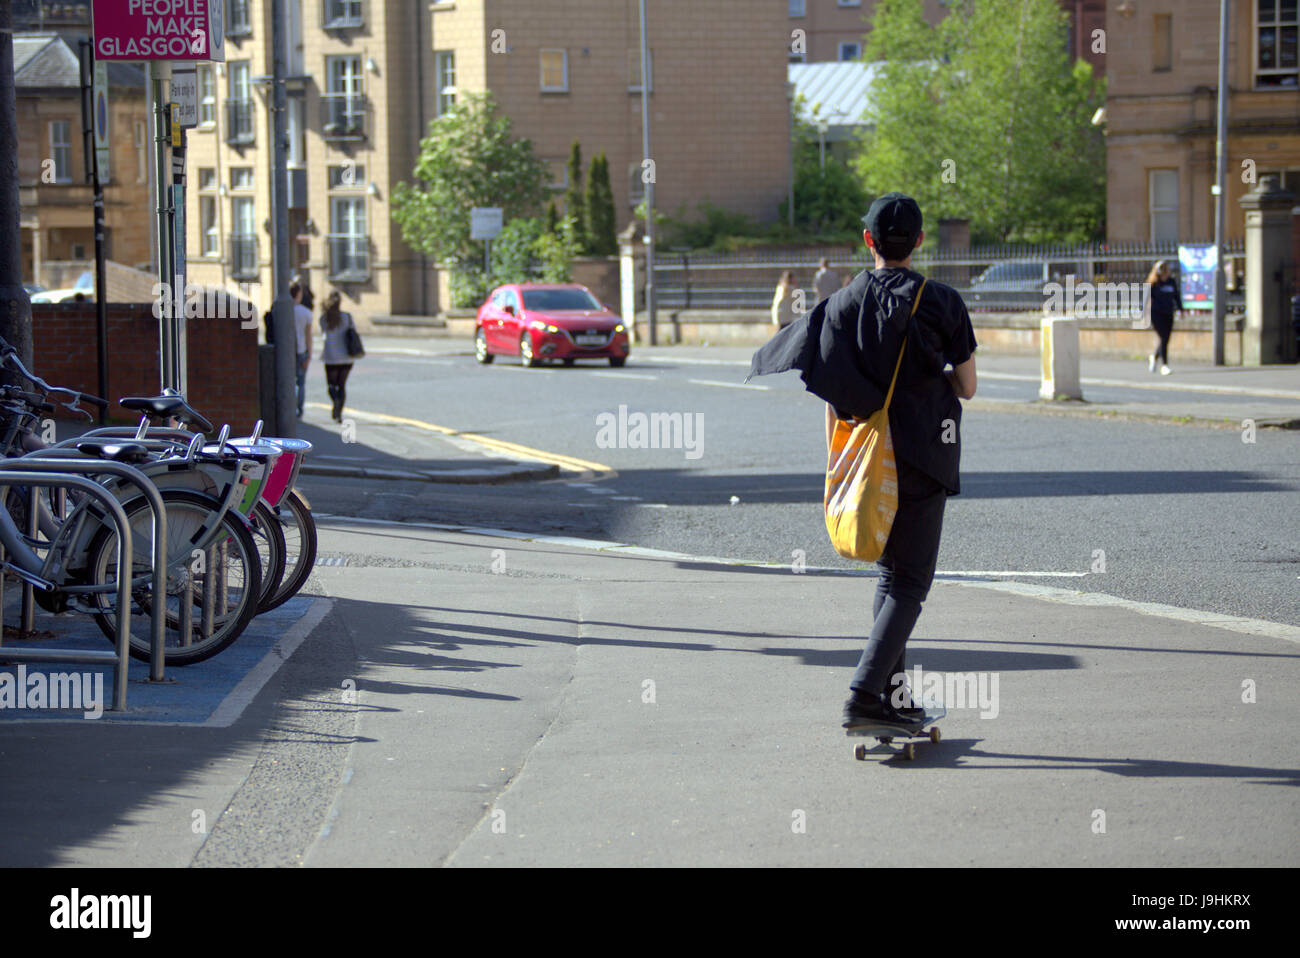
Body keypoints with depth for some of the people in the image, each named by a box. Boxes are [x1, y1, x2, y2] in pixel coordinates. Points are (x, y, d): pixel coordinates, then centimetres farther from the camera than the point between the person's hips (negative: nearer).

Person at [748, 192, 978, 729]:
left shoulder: (844, 304, 2)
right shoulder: (942, 303, -5)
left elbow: (833, 400, 2)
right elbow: (966, 388, 0)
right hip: (923, 461, -4)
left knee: (891, 574, 18)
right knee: (909, 584, -2)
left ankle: (894, 694, 18)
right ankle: (864, 695, -16)